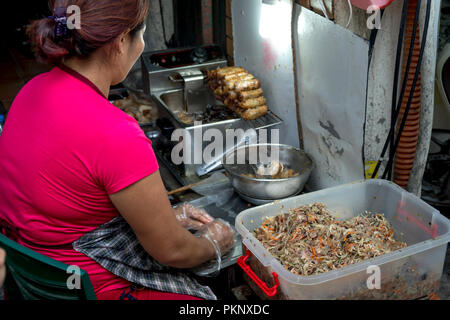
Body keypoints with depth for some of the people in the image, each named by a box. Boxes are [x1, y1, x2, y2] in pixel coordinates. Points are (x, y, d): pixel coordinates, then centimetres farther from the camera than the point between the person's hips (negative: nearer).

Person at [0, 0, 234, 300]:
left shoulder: (36, 89, -4)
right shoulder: (115, 134, -31)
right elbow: (173, 251, -19)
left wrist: (168, 216, 9)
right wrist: (214, 244, 3)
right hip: (94, 287, -8)